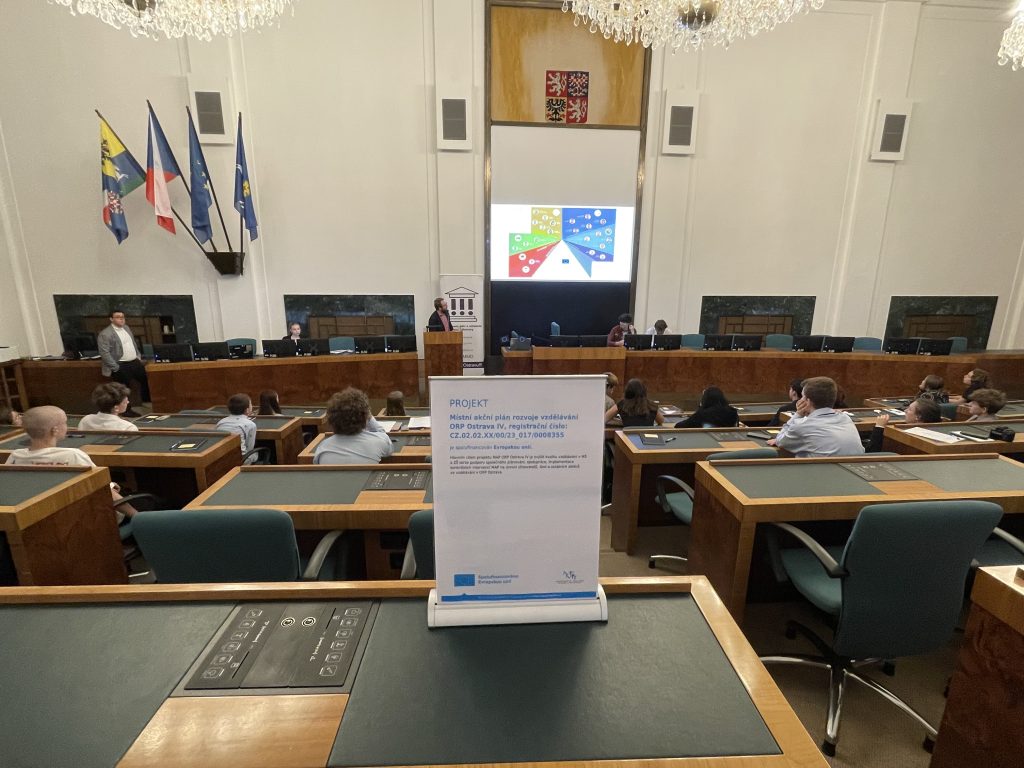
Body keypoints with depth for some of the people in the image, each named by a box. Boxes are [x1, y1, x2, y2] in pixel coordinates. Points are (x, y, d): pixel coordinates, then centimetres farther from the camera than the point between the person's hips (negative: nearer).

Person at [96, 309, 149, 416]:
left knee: (146, 378, 11)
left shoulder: (126, 328, 11)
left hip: (134, 362, 7)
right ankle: (126, 410, 12)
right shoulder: (105, 334, -13)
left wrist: (138, 356, 14)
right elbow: (105, 354, -16)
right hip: (120, 366, -7)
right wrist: (116, 368, -18)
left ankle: (147, 401, 28)